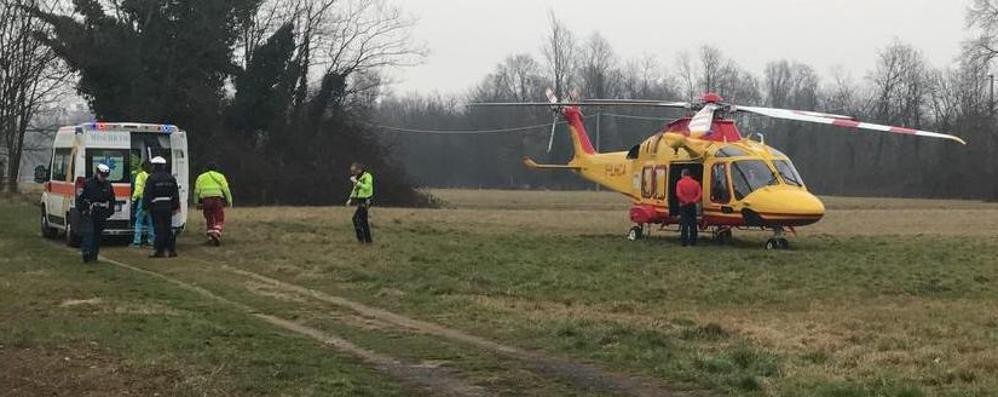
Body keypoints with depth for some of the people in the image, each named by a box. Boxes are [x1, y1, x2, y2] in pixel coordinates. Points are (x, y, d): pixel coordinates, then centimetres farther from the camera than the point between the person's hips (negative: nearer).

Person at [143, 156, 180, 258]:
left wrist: (146, 206, -3)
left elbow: (147, 194, -9)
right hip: (168, 206, 5)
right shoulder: (171, 178, 12)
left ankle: (160, 251, -4)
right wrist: (175, 207, 20)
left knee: (159, 229, -4)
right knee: (168, 228, 9)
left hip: (156, 207, -5)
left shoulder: (152, 178, -7)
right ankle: (171, 250, 9)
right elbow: (176, 194, 16)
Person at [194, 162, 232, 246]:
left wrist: (197, 203, 12)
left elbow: (197, 191, 7)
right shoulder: (220, 176, 9)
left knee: (209, 220, 14)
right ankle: (216, 234, -22)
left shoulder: (201, 177, 15)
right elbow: (226, 189, 0)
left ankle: (210, 238, 12)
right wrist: (229, 201, 3)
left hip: (205, 200, 2)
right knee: (219, 220, 0)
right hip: (217, 200, -2)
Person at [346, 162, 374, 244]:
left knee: (356, 217, -16)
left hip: (366, 201, -9)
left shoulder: (367, 176, -16)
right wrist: (351, 199, 10)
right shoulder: (357, 177, 9)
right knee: (363, 221, 12)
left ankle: (360, 238, -11)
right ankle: (368, 240, 20)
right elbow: (355, 189, 19)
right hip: (360, 201, 9)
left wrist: (356, 182, -30)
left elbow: (367, 187, -29)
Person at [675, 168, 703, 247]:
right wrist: (694, 200, -7)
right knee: (693, 224, 8)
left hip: (684, 205, -3)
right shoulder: (695, 183, 6)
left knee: (684, 224, -2)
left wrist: (684, 201, -10)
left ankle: (684, 241, -6)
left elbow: (678, 194, -18)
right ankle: (693, 242, 9)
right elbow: (700, 194, -5)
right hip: (692, 206, 3)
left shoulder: (680, 183, -5)